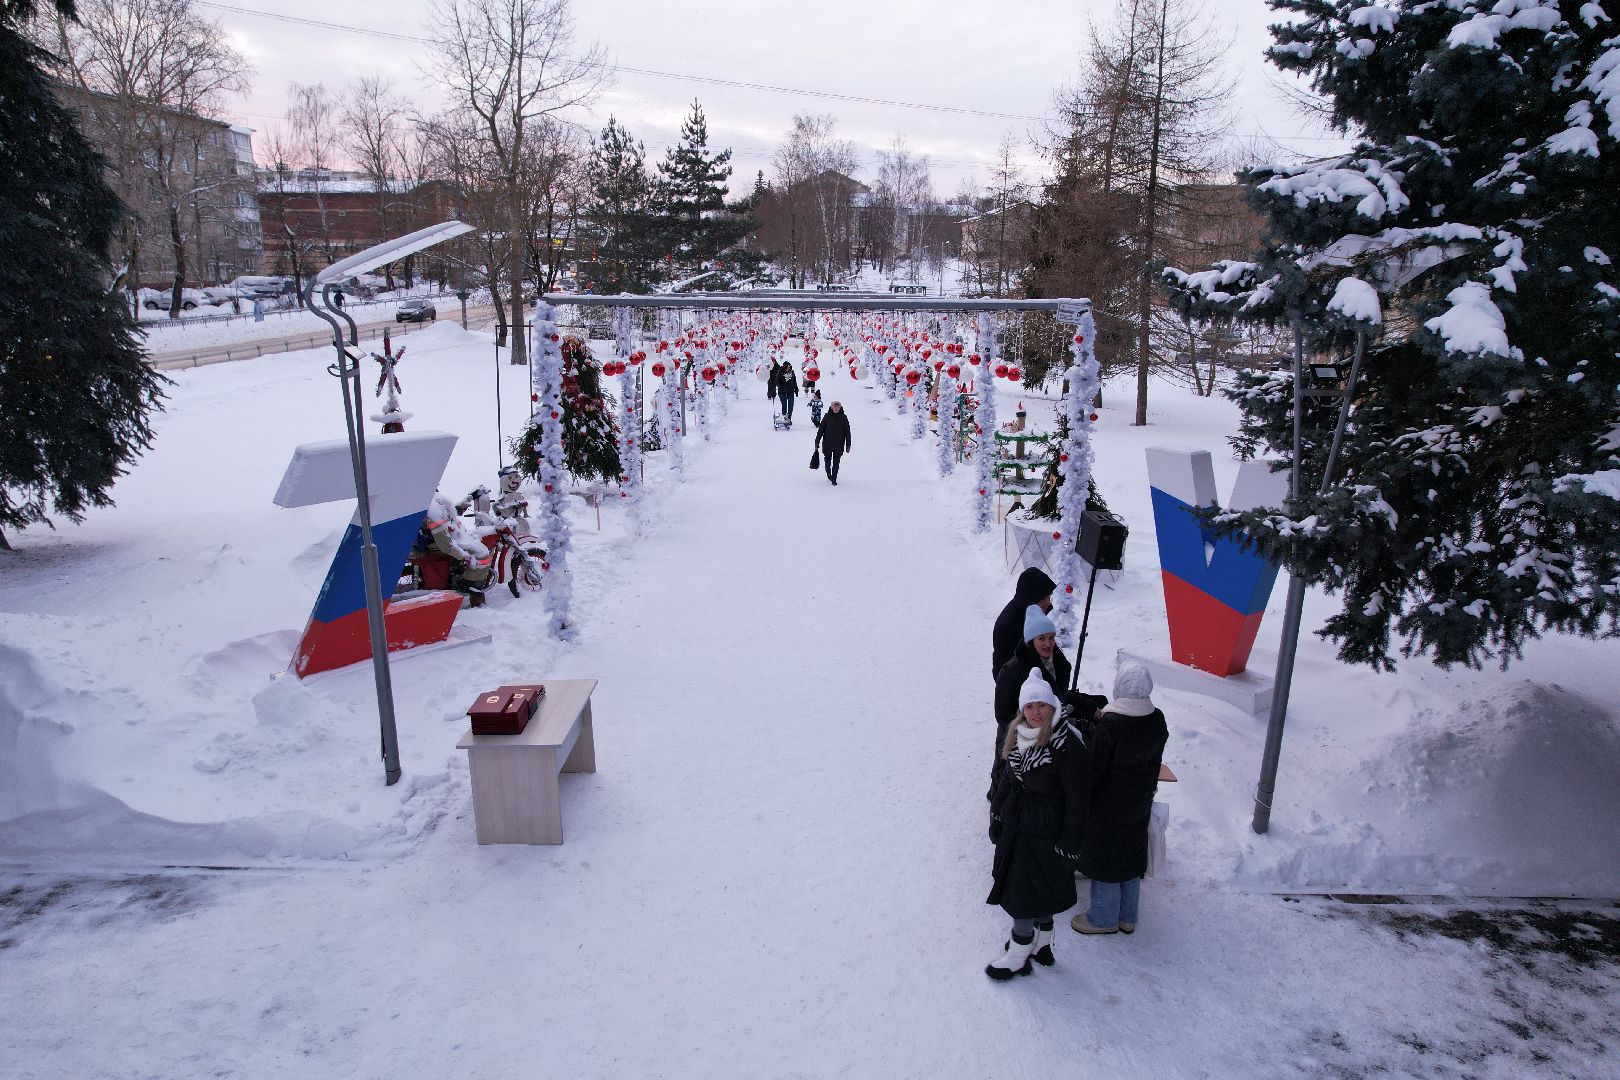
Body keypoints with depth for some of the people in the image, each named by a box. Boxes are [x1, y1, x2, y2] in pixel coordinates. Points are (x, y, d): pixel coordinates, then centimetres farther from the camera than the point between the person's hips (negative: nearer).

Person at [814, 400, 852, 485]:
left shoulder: (843, 418, -2)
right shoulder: (827, 416, -3)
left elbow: (847, 432, 3)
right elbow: (821, 429, 2)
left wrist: (848, 445, 3)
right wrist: (817, 441, 1)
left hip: (839, 445, 0)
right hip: (827, 444, 0)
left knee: (836, 462, 3)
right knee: (827, 460, 11)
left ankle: (834, 479, 13)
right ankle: (828, 474, 37)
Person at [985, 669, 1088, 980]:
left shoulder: (1066, 744, -23)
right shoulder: (1018, 734, -1)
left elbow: (1076, 798, -18)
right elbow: (1009, 777, 12)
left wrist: (1067, 842, -14)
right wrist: (996, 814, 14)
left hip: (1044, 829, -7)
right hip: (1016, 822, 7)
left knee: (1024, 895, 2)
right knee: (1037, 890, 19)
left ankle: (1017, 956, 18)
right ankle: (1041, 945, 36)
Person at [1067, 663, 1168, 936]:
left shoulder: (1109, 724, -29)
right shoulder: (1157, 720, -8)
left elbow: (1093, 768, -21)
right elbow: (1154, 764, 6)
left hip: (1108, 806, -7)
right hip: (1139, 804, 7)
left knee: (1103, 860, 12)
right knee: (1131, 857, 21)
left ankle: (1104, 919, 28)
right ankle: (1127, 918, 36)